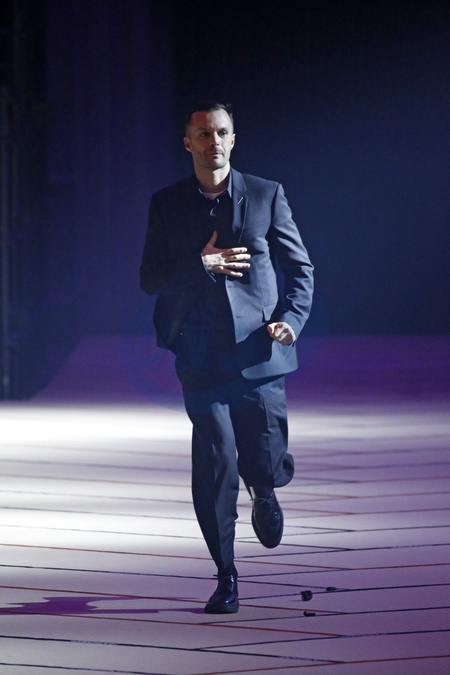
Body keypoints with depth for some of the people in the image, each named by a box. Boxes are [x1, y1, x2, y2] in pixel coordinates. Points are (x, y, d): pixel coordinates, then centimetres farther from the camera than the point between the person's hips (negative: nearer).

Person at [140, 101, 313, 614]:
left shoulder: (267, 196, 6)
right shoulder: (167, 205, 8)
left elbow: (299, 268, 8)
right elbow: (150, 278, 4)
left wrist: (291, 319, -8)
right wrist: (201, 266, -12)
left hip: (258, 354, 0)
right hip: (201, 357, 0)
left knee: (267, 464, -1)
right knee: (214, 467, -8)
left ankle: (263, 492, 39)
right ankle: (225, 576, 5)